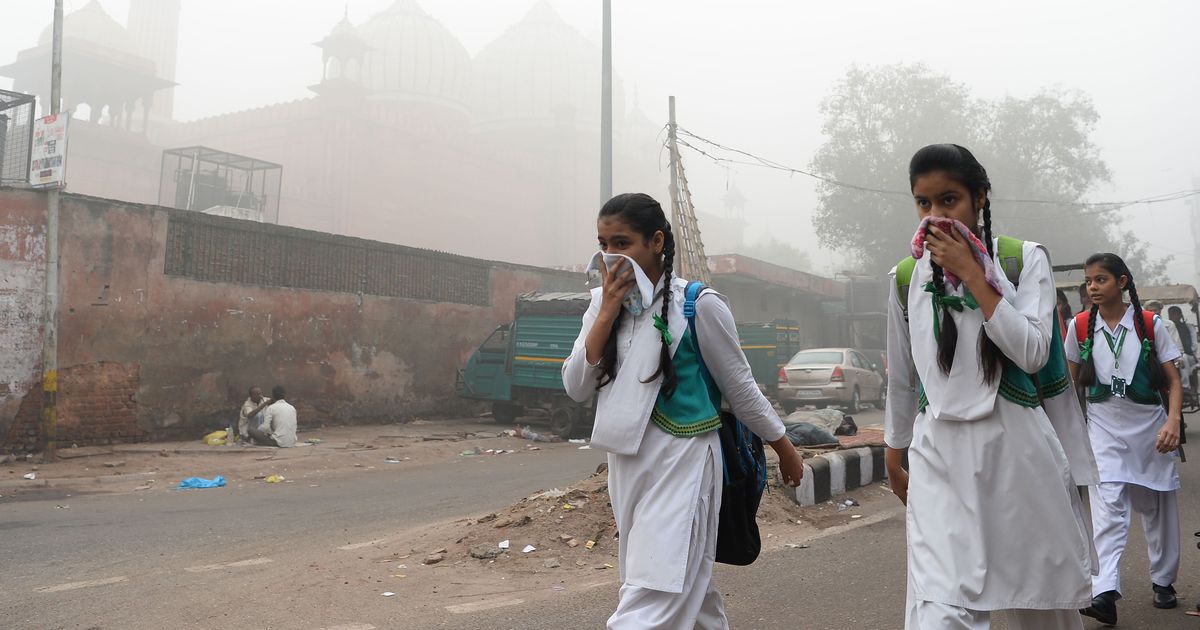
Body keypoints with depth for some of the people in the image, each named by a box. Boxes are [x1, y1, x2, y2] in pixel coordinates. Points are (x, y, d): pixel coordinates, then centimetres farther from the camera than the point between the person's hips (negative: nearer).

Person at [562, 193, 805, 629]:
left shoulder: (698, 305, -11)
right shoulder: (603, 302, 4)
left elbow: (740, 387, 0)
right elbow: (576, 388, -3)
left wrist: (786, 451, 8)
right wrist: (609, 311, -12)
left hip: (682, 464, -6)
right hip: (627, 465, 6)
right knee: (685, 586, 20)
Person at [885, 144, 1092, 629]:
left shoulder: (1025, 259, 1)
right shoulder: (907, 277, 6)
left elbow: (1033, 353, -12)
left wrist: (971, 275, -14)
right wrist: (895, 454, 20)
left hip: (1016, 447, 0)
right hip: (939, 455, 1)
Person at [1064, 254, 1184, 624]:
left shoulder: (1150, 325, -4)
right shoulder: (1080, 326, -1)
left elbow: (1173, 381, -4)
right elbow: (1073, 381, 10)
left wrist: (1173, 420, -19)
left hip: (1150, 425, 1)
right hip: (1104, 427, -1)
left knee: (1158, 507, 13)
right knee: (1108, 507, -14)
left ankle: (1163, 581, 32)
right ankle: (1105, 592, -22)